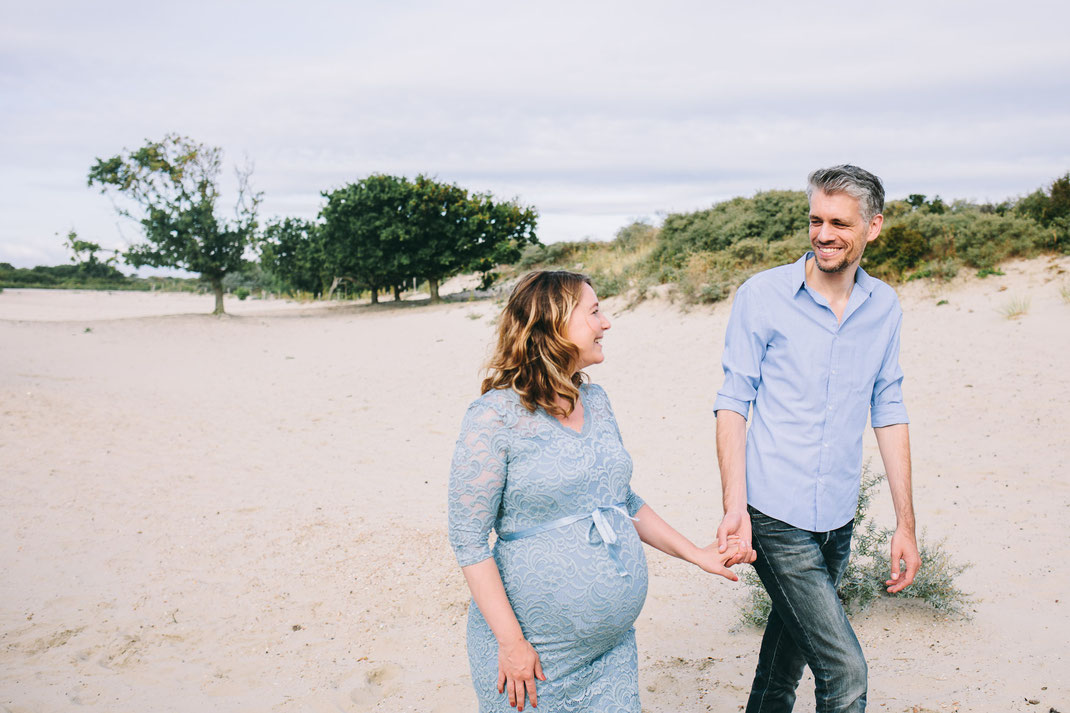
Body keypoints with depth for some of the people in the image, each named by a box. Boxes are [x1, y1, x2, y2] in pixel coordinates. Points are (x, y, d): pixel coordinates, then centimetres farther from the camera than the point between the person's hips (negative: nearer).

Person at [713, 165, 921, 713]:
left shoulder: (884, 307, 5)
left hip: (838, 520, 5)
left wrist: (906, 524, 8)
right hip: (777, 516, -5)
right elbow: (733, 404, -6)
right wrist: (735, 507, -16)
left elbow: (888, 414, 9)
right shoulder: (762, 296, -7)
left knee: (791, 641, 19)